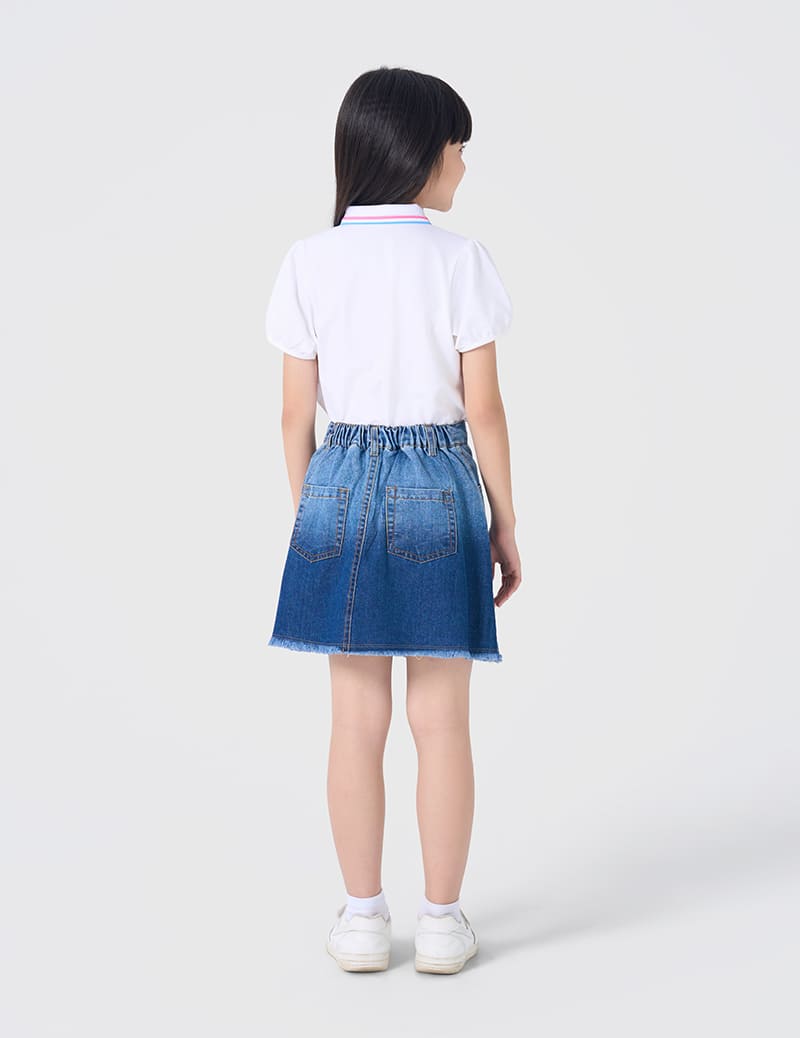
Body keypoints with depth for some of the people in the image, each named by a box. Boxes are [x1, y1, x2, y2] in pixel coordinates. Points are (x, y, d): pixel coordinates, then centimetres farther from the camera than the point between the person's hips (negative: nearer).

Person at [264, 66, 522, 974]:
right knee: (441, 720, 7)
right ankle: (442, 921, 16)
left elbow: (296, 412, 1)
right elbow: (483, 408, -7)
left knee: (357, 720, 9)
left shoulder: (309, 262, -1)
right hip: (439, 490, -2)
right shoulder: (460, 261, -8)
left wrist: (306, 516, 12)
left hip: (342, 485, 2)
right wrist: (505, 526, 2)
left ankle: (363, 919, 17)